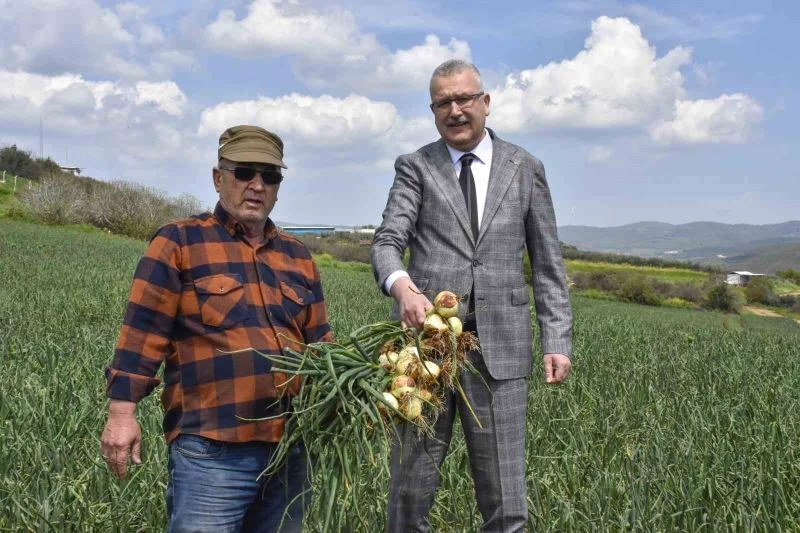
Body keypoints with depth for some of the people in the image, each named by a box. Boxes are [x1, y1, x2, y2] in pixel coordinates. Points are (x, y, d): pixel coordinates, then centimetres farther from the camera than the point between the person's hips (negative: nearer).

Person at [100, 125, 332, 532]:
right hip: (210, 447, -6)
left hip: (291, 445, 6)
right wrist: (122, 412, -9)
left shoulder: (298, 256, 17)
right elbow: (141, 334, -3)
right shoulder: (179, 242, 1)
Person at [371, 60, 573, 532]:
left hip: (500, 345, 0)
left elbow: (547, 264, 11)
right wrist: (401, 284, -26)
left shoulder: (525, 168, 12)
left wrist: (558, 341, 1)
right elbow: (388, 241, -3)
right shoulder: (416, 167, 9)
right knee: (411, 487, 5)